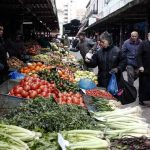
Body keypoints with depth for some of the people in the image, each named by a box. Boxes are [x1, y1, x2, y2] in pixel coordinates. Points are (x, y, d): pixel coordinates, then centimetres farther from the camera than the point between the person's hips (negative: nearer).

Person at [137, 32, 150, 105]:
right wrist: (140, 66, -17)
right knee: (143, 85, 5)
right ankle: (141, 100, 15)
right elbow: (139, 56, -8)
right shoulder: (143, 44, -3)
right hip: (144, 69, -3)